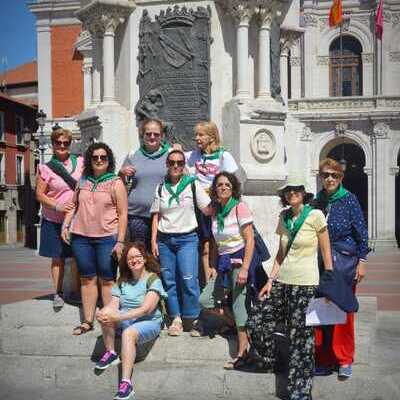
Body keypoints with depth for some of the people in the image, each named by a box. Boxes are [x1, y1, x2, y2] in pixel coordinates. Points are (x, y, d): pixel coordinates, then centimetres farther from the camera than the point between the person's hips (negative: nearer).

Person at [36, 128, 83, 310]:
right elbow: (40, 194, -3)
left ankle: (76, 290, 23)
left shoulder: (80, 162, 1)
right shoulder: (46, 168, -3)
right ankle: (58, 293, 19)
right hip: (54, 221, -1)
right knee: (58, 258, 8)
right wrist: (58, 206, -16)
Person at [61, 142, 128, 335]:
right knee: (87, 278, 8)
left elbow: (123, 214, -4)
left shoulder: (116, 183, -1)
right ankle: (87, 321, 14)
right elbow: (74, 205, 21)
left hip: (107, 238, -4)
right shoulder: (83, 181, 11)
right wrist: (65, 225, 7)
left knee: (107, 280, -1)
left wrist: (120, 241, -10)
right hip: (81, 237, 4)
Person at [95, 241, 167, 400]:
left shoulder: (153, 279, -6)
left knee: (128, 333, -36)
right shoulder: (122, 281, 11)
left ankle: (126, 383, -37)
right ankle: (110, 353, -10)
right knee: (105, 313, -24)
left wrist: (118, 317, -28)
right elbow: (113, 305, 0)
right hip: (125, 320, 5)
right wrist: (103, 314, -25)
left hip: (148, 322, -5)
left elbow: (145, 309, -19)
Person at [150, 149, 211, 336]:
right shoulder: (160, 188, 10)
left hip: (187, 238, -3)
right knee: (169, 280, 2)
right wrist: (154, 241, 3)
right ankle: (176, 319, 12)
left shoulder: (192, 184, 2)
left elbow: (207, 209, 1)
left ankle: (190, 319, 3)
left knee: (188, 279, -11)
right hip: (164, 240, 3)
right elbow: (156, 217, 9)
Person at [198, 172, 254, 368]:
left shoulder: (239, 207, -9)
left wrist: (244, 269, -19)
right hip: (224, 262, 7)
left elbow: (250, 240, -14)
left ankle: (242, 348, 3)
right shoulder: (216, 211, 11)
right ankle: (235, 323, 24)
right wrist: (215, 266, 7)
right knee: (205, 300, 2)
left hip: (240, 259, -7)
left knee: (238, 303, -7)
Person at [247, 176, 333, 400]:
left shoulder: (315, 215, -6)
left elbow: (326, 253, -4)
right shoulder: (284, 217, 10)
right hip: (281, 282, 6)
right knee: (256, 324, 2)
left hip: (305, 284, -6)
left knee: (300, 338, -2)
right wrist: (271, 280, 7)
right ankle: (274, 364, 28)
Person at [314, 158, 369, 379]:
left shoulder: (349, 200, -2)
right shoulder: (318, 201, 9)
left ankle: (344, 360, 13)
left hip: (345, 260, -3)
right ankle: (324, 359, 13)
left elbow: (361, 232, -2)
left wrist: (362, 261, -6)